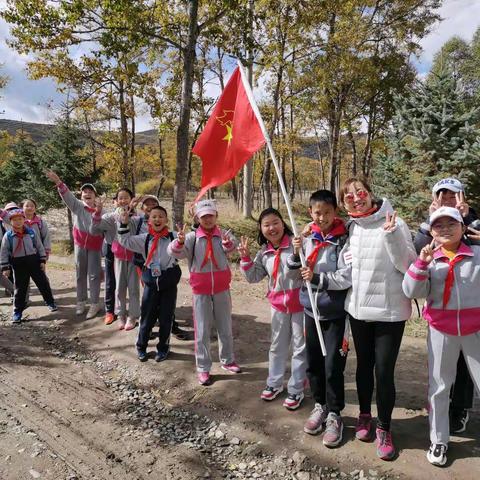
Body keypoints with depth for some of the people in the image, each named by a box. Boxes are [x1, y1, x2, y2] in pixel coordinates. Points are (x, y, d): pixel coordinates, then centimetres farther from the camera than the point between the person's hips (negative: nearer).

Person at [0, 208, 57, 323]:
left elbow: (39, 246, 4)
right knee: (20, 288, 7)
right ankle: (17, 312, 19)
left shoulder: (31, 232, -2)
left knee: (43, 283, 7)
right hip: (18, 264, -1)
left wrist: (42, 260, 2)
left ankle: (50, 302, 26)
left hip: (34, 261, 1)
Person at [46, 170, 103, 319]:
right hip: (80, 244, 2)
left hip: (95, 246, -2)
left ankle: (95, 304, 12)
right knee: (80, 273, 12)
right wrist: (58, 182, -38)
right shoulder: (77, 206, -3)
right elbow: (67, 195, -20)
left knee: (94, 275, 3)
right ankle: (81, 302, 25)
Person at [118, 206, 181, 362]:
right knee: (147, 317, 10)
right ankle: (141, 346, 30)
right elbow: (125, 242, 3)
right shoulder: (144, 238, 1)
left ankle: (163, 348, 29)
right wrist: (124, 224, -8)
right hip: (151, 283, 1)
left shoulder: (173, 237, -5)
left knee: (166, 317, 10)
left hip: (169, 283, -1)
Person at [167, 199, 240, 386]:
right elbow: (174, 252, -20)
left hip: (222, 288, 1)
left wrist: (228, 243, -51)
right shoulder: (192, 237, -6)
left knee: (225, 327, 16)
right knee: (202, 331, 5)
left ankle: (227, 360, 36)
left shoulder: (223, 235, -6)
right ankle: (203, 368, 19)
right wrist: (180, 241, -42)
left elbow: (232, 247, -27)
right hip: (200, 290, -1)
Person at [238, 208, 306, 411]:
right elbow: (253, 277, 9)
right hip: (278, 304, 5)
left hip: (300, 302, -5)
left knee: (299, 347, 9)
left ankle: (296, 390, 24)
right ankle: (274, 383, 37)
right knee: (277, 346, 19)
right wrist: (245, 258, -3)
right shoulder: (264, 253, 3)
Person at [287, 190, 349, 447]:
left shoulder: (344, 238, -13)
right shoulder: (306, 237, 0)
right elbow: (292, 273, 6)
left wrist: (317, 278, -23)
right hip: (311, 309, 4)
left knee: (333, 365, 0)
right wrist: (295, 253, -11)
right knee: (313, 362, 13)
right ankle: (320, 405, 35)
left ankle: (334, 414, 21)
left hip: (337, 312, -4)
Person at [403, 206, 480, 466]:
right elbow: (411, 291, -11)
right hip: (440, 330, 0)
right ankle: (438, 440, 28)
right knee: (439, 386, 11)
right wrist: (422, 262, -21)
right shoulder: (428, 258, -2)